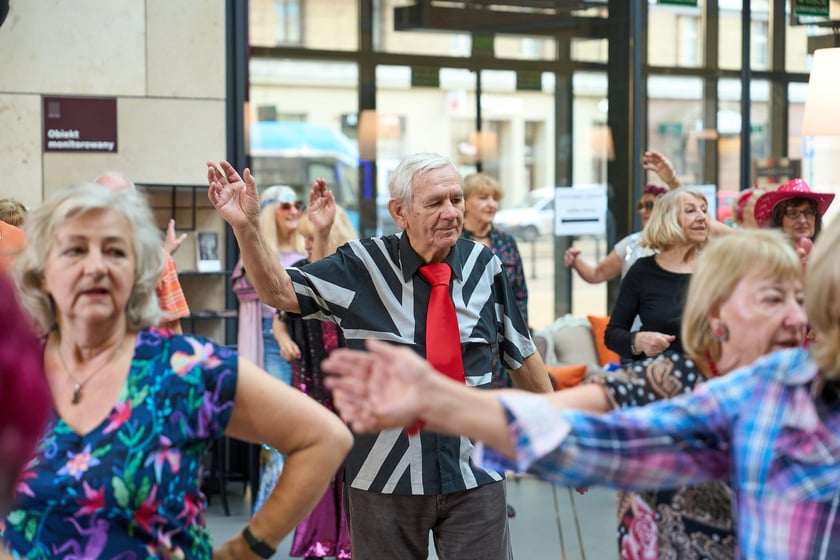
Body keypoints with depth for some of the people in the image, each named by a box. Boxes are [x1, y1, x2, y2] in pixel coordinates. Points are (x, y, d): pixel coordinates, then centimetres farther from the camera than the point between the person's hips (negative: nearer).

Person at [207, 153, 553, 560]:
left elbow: (522, 355, 9)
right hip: (385, 477, -1)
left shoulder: (484, 266, 0)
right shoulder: (363, 265, -5)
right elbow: (278, 292, -5)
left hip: (474, 477, 1)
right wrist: (245, 225, -20)